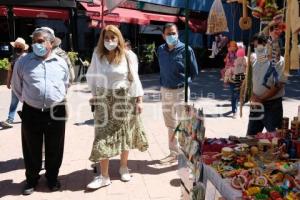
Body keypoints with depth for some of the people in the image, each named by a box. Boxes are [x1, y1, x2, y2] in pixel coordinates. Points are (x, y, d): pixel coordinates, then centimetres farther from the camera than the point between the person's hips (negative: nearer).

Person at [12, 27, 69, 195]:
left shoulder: (61, 63, 4)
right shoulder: (23, 62, -1)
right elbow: (17, 86, 11)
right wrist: (27, 100, 12)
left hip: (56, 112, 1)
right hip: (31, 112, 0)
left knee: (54, 149, 12)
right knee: (32, 149, 11)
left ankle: (52, 178, 32)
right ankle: (32, 179, 31)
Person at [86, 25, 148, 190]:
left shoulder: (128, 56, -4)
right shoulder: (97, 55, 0)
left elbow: (134, 79, -2)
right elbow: (91, 76, 12)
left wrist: (139, 100, -5)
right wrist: (95, 94, 8)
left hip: (124, 99, -1)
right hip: (104, 100, 1)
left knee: (124, 134, 10)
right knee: (103, 137, -1)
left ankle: (123, 168, 29)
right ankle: (104, 176, 7)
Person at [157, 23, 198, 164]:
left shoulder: (185, 49, -11)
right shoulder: (160, 50, 3)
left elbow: (194, 72, -2)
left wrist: (183, 81, 2)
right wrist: (165, 82, 13)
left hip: (180, 91, -5)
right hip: (165, 91, 6)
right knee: (170, 125, 16)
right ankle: (174, 153, 29)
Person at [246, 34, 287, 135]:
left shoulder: (279, 61, -12)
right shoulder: (255, 61, 6)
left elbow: (278, 85, -17)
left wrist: (261, 99, -17)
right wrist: (252, 96, -6)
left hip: (272, 105, -6)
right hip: (256, 105, 6)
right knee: (250, 136, 14)